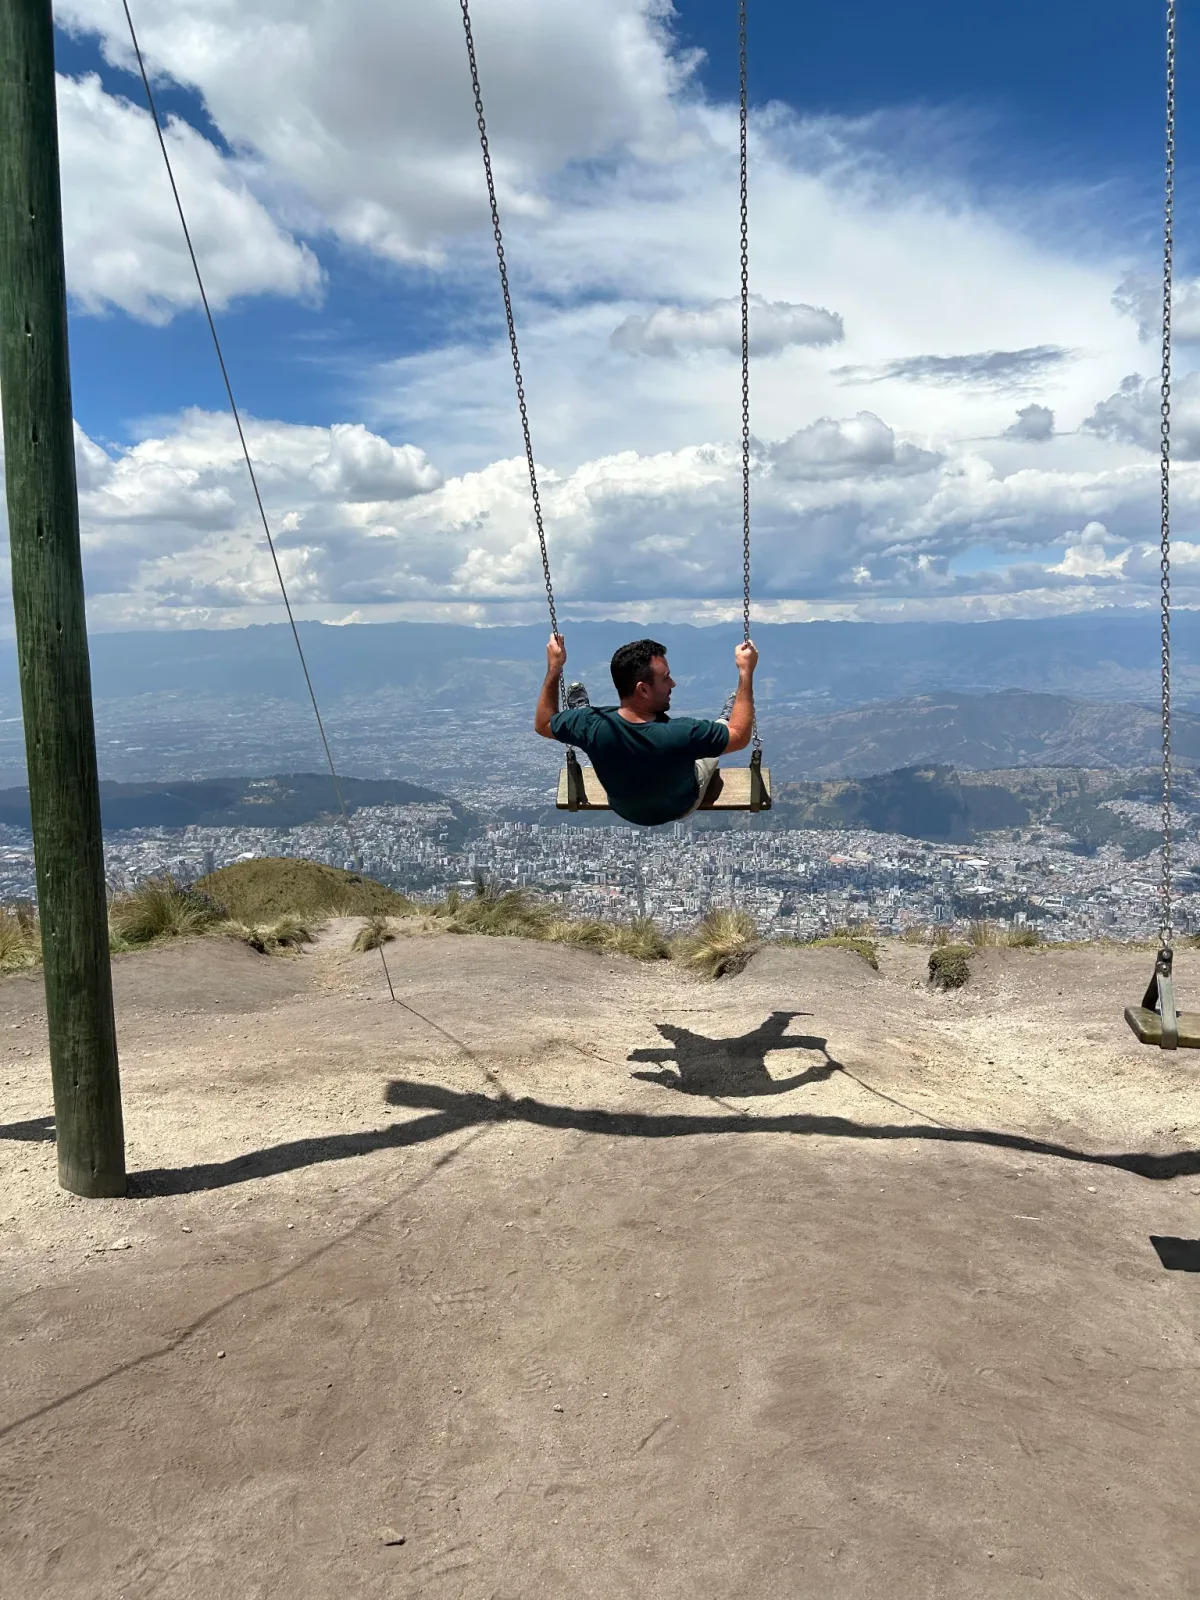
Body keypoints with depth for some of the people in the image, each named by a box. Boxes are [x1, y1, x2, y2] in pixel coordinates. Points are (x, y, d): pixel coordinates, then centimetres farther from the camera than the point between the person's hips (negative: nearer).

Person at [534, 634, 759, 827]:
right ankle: (727, 717, 54)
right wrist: (746, 671, -23)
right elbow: (740, 735, -25)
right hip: (680, 809, -1)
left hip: (623, 809, 2)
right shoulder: (683, 734, -43)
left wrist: (554, 667, -11)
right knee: (723, 723, 21)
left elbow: (543, 724, -14)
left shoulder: (593, 726, -36)